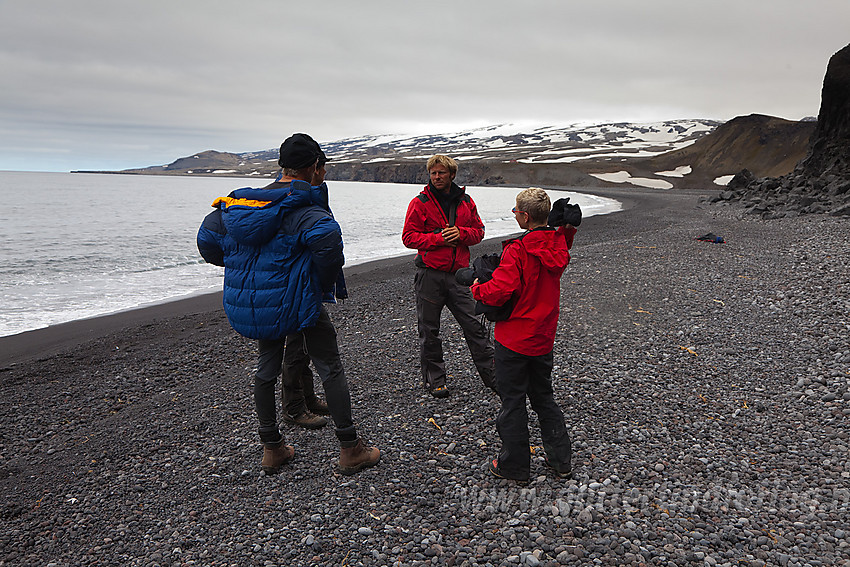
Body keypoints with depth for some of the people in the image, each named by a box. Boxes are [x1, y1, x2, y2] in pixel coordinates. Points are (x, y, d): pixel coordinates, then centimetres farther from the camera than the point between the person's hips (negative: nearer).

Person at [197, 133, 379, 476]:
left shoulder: (241, 201, 7)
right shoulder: (304, 205, -15)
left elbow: (207, 241, 11)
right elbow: (327, 238, -36)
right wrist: (323, 283, -19)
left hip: (250, 303, 7)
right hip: (295, 302, -6)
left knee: (266, 370, 20)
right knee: (330, 369, 5)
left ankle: (271, 449, 30)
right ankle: (350, 450, 11)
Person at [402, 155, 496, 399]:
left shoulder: (465, 202, 9)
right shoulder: (420, 203, -1)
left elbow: (479, 230, 13)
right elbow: (409, 237, -5)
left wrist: (460, 233, -8)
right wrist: (439, 238, -16)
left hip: (458, 274, 2)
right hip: (430, 275, -2)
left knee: (475, 326, 4)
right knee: (429, 331, 7)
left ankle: (493, 376, 16)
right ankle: (434, 380, 23)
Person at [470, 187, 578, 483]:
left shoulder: (517, 251, -22)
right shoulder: (559, 245, -1)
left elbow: (499, 292, -28)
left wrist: (477, 288, -8)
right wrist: (568, 226, 13)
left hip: (514, 339, -7)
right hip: (544, 337, 7)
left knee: (512, 401, 7)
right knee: (543, 396, 21)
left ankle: (514, 465, 20)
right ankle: (561, 459, 28)